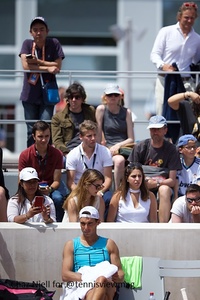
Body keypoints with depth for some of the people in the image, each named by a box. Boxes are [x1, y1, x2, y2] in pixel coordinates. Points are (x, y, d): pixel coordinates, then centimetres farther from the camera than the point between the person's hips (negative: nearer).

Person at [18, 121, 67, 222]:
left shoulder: (57, 154, -4)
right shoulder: (25, 155, -5)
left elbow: (56, 181, -4)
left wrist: (50, 189, -27)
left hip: (51, 186, 1)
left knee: (57, 198, -34)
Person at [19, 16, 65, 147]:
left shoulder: (54, 44, 0)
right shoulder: (27, 44, 3)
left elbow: (58, 66, -8)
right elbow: (25, 65, -11)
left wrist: (37, 62, -13)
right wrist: (47, 68, -15)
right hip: (30, 94, 2)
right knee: (31, 131, 6)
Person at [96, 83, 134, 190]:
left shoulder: (126, 112, 10)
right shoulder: (101, 109, 6)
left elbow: (131, 139, 6)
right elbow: (98, 135, 3)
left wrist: (118, 145, -11)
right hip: (109, 148, -2)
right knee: (119, 160, -36)